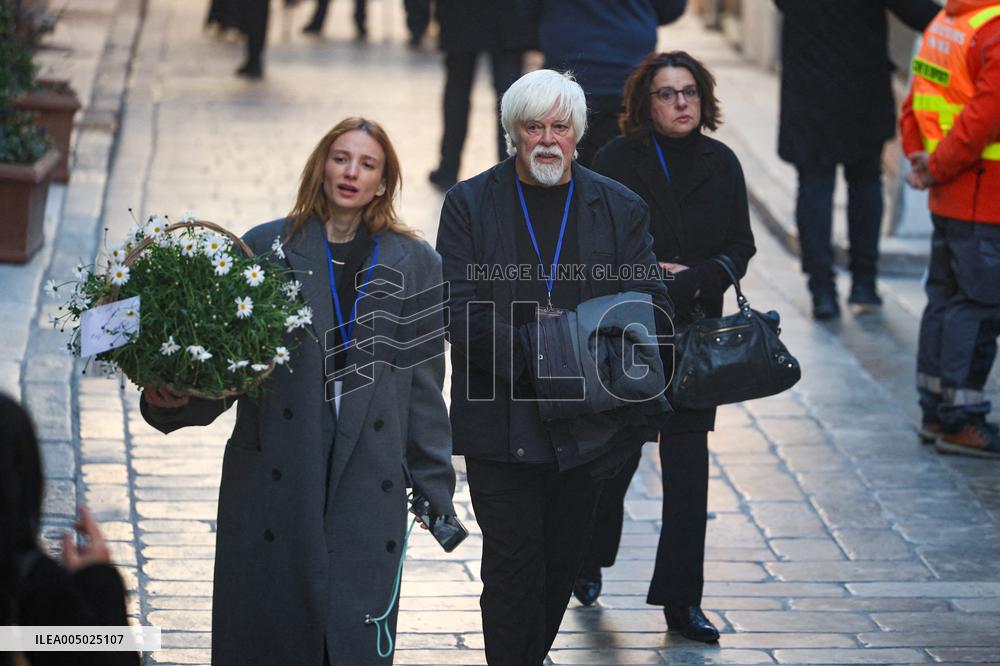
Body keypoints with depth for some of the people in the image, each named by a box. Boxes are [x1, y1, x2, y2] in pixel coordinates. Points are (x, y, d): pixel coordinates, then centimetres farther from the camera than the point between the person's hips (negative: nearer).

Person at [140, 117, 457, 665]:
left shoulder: (415, 265, 9)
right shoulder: (265, 248, 6)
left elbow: (425, 385, 9)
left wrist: (436, 490, 8)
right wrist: (173, 400, -13)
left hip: (368, 483, 0)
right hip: (276, 472, 0)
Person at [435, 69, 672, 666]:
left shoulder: (620, 208, 7)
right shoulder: (469, 205, 0)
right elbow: (460, 311, -8)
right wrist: (527, 353, -22)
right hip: (501, 428, -3)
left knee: (562, 565, 13)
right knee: (513, 566, -4)